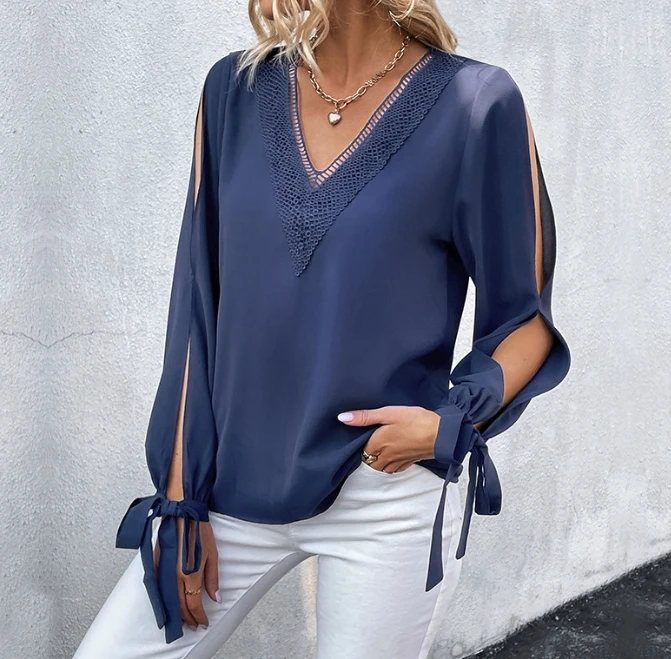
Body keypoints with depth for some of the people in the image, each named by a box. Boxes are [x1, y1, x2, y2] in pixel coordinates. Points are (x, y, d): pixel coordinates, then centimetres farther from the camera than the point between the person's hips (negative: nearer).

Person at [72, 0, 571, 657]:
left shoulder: (475, 103, -7)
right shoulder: (235, 90, 2)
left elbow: (526, 318, 0)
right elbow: (199, 304, 3)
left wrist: (451, 423, -18)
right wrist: (182, 500, 2)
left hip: (390, 504, -3)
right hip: (236, 487, 4)